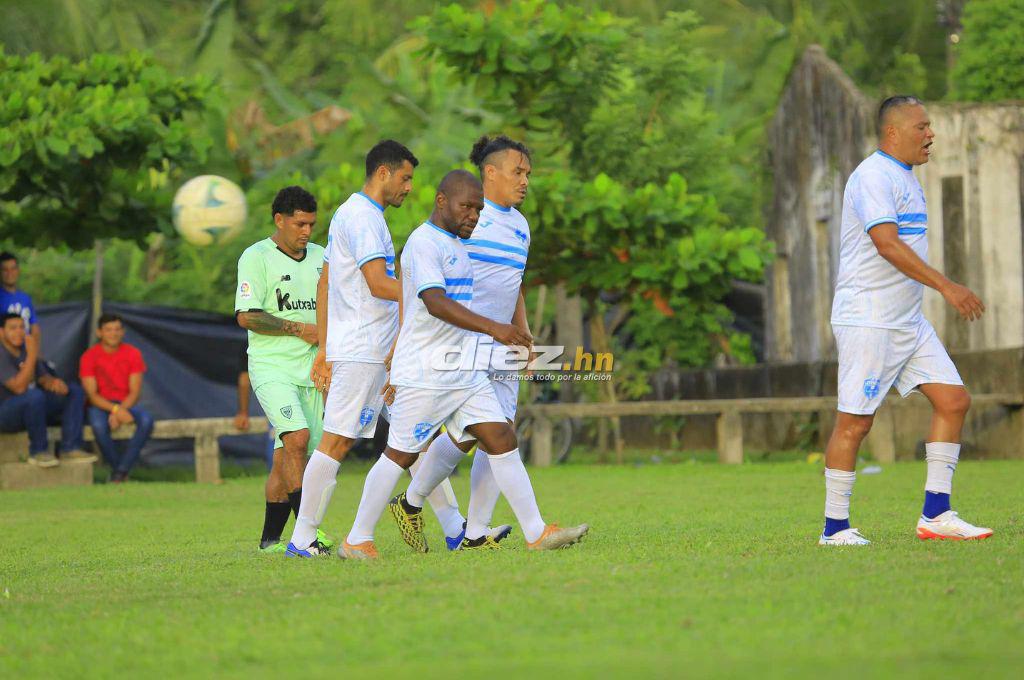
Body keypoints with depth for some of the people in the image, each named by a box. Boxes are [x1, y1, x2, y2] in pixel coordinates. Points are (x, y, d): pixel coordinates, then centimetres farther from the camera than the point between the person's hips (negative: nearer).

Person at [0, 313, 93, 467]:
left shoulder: (25, 349, 7)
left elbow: (43, 378, 12)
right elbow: (19, 388, -30)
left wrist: (54, 382, -13)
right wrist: (32, 356, -30)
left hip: (33, 409, 9)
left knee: (75, 392, 0)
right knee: (35, 395, -37)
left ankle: (70, 448, -11)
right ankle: (38, 451, -21)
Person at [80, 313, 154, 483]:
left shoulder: (132, 353, -1)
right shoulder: (89, 357, -6)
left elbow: (135, 392, -6)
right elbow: (92, 394, -12)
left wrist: (118, 412, -22)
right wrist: (115, 409, -28)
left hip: (126, 404, 2)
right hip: (100, 405, -2)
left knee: (146, 420, -31)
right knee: (99, 425, -37)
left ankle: (120, 472, -25)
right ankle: (120, 470, -19)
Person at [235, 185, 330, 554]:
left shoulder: (321, 257, 15)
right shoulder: (256, 257, -5)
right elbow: (246, 316, -12)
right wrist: (299, 329, -13)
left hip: (311, 370, 5)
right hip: (272, 367, -5)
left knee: (285, 460, 3)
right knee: (297, 437, -24)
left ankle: (270, 540, 11)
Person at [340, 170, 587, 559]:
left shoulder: (454, 245, 17)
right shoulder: (424, 243, -14)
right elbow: (435, 303, -27)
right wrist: (492, 328, -36)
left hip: (466, 375, 9)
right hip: (424, 376, -9)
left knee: (502, 440, -2)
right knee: (401, 454, -2)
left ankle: (537, 534, -5)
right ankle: (356, 541, 9)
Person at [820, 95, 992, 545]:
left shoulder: (904, 178, 17)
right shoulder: (873, 176, -14)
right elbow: (887, 244, -24)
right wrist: (946, 286, -27)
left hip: (909, 321, 10)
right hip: (868, 321, -10)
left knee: (953, 400, 2)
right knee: (855, 421, -5)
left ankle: (936, 515, 4)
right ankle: (835, 528, 3)